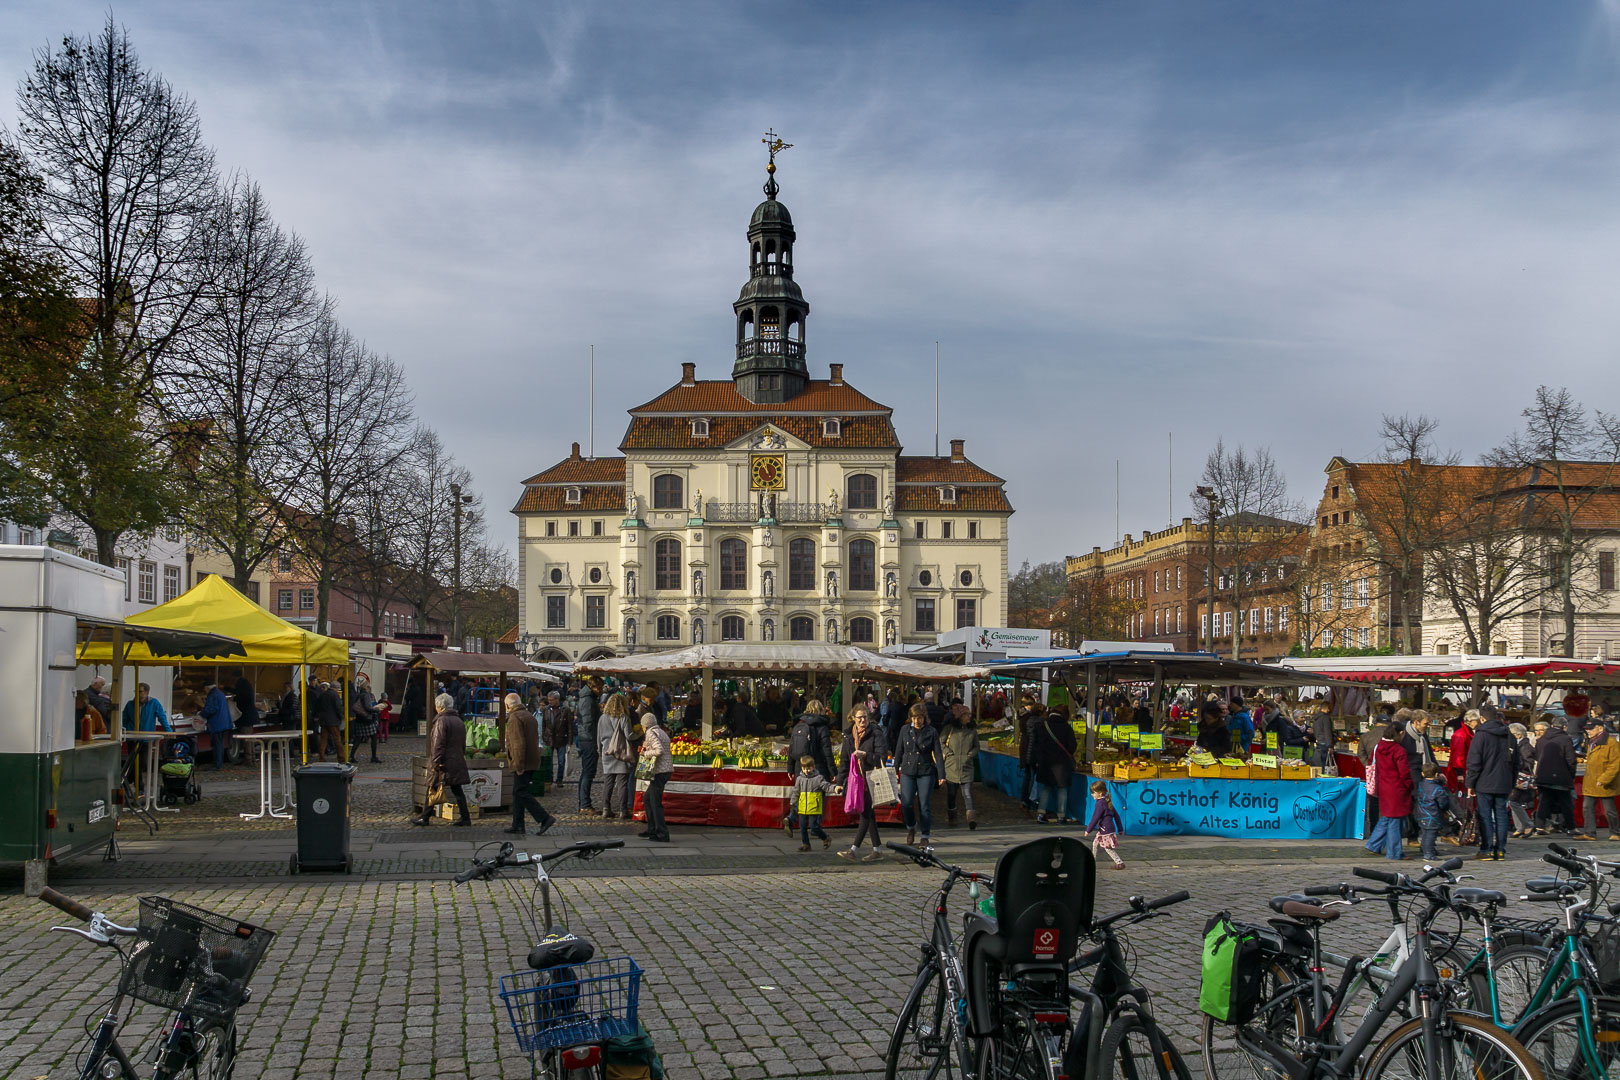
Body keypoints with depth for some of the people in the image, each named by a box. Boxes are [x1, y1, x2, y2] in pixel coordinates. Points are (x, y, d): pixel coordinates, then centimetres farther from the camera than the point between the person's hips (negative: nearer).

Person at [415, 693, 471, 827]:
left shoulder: (441, 721, -13)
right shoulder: (459, 721, 12)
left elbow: (438, 744, -18)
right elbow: (463, 744, 17)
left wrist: (436, 763, -17)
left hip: (443, 762, -7)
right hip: (457, 763, 7)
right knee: (457, 790, 9)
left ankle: (425, 818, 10)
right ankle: (465, 818, 5)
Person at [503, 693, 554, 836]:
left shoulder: (514, 718, -13)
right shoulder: (530, 716, 18)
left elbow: (518, 744, -22)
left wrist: (519, 765, -21)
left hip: (521, 764, -10)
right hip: (532, 763, 10)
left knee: (521, 793, -9)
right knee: (518, 793, 14)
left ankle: (545, 818, -15)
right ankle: (517, 826, 16)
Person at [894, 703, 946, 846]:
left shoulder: (931, 732, -1)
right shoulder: (905, 730, 6)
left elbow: (938, 754, -1)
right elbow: (899, 751, 13)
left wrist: (941, 775, -8)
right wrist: (895, 770, 12)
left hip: (926, 773, -2)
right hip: (907, 772, 2)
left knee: (924, 805, -1)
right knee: (906, 803, -9)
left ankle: (925, 836, 12)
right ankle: (911, 827, 20)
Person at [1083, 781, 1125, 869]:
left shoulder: (1100, 803, -18)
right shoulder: (1108, 802, 11)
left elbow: (1095, 818, -18)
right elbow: (1116, 815, 15)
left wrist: (1088, 830, -10)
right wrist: (1120, 828, 21)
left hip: (1106, 830, -10)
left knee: (1108, 848, -1)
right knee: (1095, 843, 18)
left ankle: (1120, 863, 4)